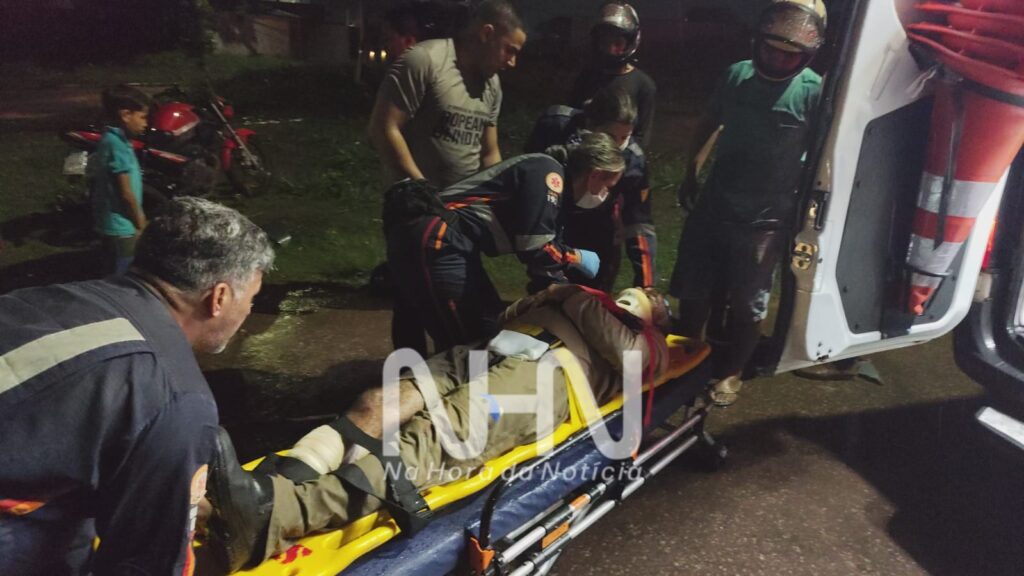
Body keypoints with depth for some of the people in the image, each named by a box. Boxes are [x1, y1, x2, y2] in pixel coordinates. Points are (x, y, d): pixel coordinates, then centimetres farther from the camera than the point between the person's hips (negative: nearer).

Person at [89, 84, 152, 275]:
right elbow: (126, 193, -19)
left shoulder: (114, 140, 10)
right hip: (121, 227, -10)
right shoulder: (116, 144, -19)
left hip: (118, 225, 10)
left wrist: (139, 219, 16)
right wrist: (141, 223, -8)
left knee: (119, 278, 19)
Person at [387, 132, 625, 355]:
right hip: (434, 240, -10)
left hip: (440, 241, 10)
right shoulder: (547, 173, -10)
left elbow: (547, 257, 23)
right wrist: (577, 257, 1)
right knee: (470, 344, -6)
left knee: (488, 333, 17)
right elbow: (532, 250, -16)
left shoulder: (555, 192, 19)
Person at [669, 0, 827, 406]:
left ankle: (732, 373, 30)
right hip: (712, 207, 4)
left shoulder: (816, 92, -13)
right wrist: (691, 173, 19)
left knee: (746, 305, 9)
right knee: (692, 292, 14)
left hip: (764, 220, -4)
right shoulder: (737, 74, 0)